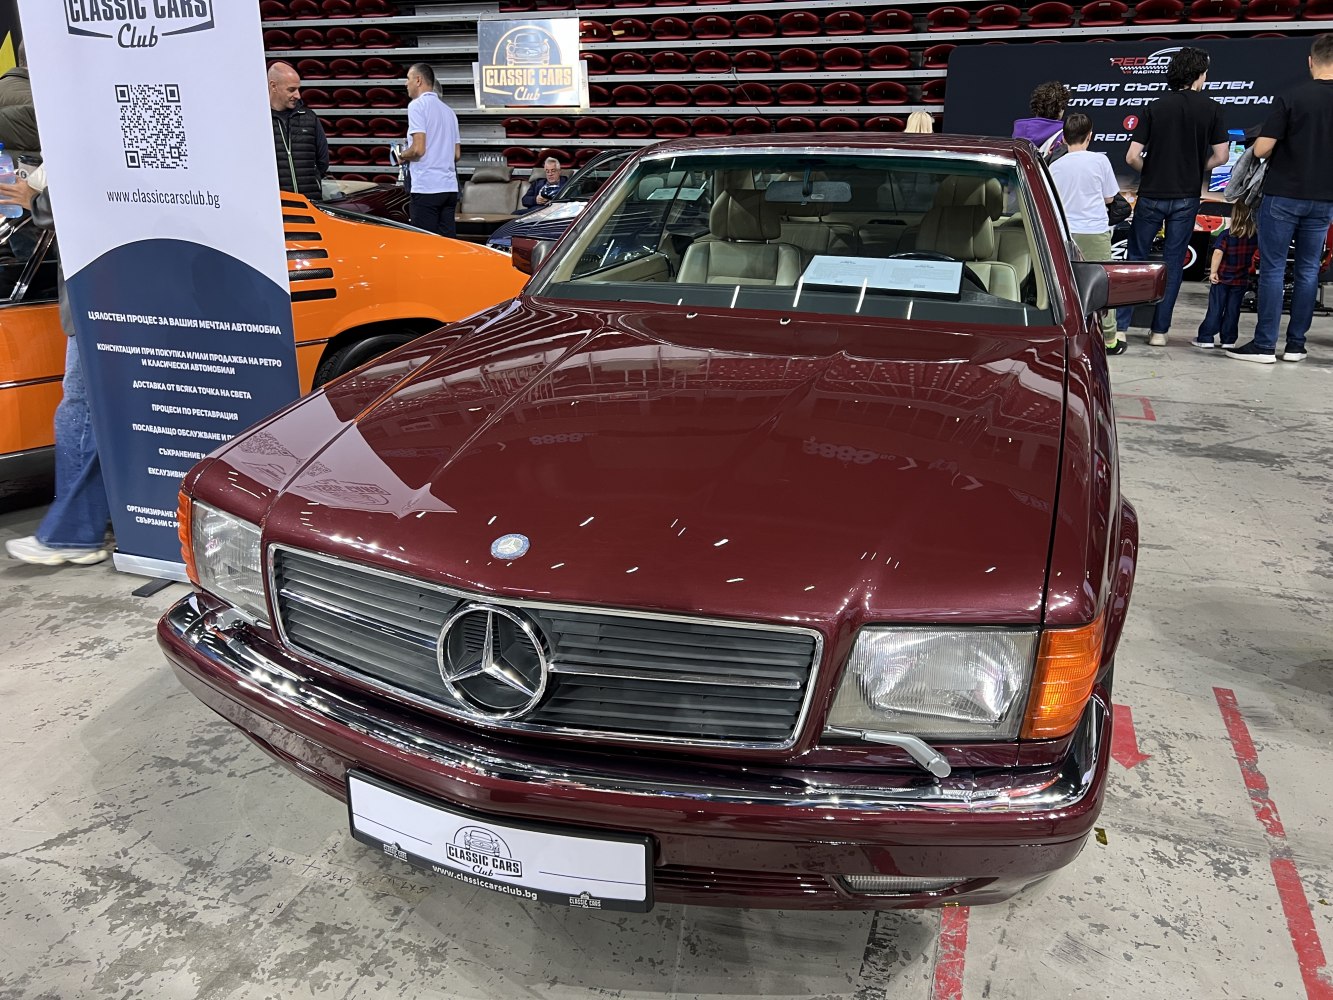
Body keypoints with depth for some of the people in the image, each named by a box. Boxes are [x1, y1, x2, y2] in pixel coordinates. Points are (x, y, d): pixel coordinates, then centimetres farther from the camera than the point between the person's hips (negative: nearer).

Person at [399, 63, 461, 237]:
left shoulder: (417, 105, -5)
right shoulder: (449, 110, 18)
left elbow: (418, 149, -14)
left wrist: (402, 155, 4)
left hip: (426, 187, -7)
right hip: (450, 187, 7)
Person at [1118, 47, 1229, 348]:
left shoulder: (1155, 107, -1)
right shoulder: (1211, 108, -1)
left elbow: (1132, 156, -8)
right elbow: (1220, 156, -3)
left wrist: (1152, 173, 10)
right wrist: (1195, 169, 15)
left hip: (1151, 196, 0)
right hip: (1186, 197, 0)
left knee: (1135, 259, 8)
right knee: (1173, 262, 6)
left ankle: (1120, 326, 4)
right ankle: (1159, 330, 7)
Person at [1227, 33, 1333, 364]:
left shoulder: (1290, 98, -10)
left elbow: (1261, 149, -11)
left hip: (1283, 195, -4)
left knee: (1273, 269, 0)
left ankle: (1264, 344, -1)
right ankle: (1296, 344, 12)